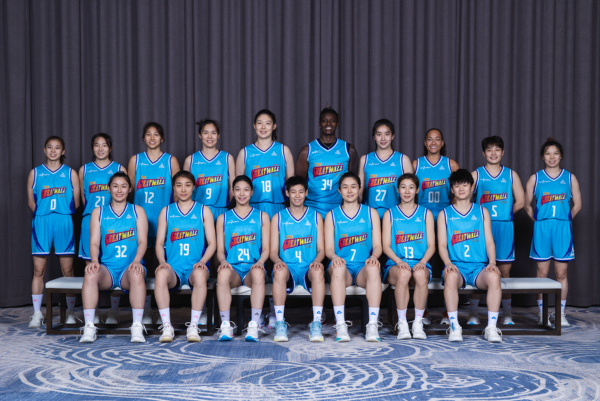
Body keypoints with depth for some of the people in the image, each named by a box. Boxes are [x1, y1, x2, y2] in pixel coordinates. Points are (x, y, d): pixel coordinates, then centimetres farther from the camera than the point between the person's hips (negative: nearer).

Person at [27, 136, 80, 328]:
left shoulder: (70, 173, 8)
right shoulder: (35, 173, 10)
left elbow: (76, 201, 5)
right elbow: (31, 201, 8)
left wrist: (63, 215, 2)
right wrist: (44, 215, 3)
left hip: (64, 222, 0)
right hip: (41, 223, 1)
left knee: (68, 270, 1)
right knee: (38, 270, 0)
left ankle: (70, 313, 9)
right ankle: (37, 314, 6)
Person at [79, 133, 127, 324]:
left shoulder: (119, 169, 7)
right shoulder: (84, 170, 11)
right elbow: (83, 197, 15)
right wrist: (92, 213, 8)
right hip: (90, 221, 1)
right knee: (90, 265, 1)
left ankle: (114, 310, 6)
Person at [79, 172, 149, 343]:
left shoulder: (137, 211, 13)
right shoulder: (98, 212, 15)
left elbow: (142, 241, 3)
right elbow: (94, 242, 6)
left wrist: (137, 260, -18)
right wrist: (94, 260, -16)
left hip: (129, 268, -1)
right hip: (107, 267, 1)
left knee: (137, 274, -36)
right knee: (90, 274, -33)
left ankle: (137, 328, -34)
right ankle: (89, 328, -29)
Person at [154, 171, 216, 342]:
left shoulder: (203, 211, 11)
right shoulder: (166, 211, 15)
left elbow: (212, 243, 6)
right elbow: (159, 243, 10)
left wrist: (202, 261, -13)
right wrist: (162, 261, -10)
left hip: (194, 267, -1)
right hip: (173, 267, 1)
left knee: (200, 274, -37)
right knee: (161, 274, -34)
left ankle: (194, 326, -26)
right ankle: (167, 326, -26)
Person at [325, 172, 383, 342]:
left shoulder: (371, 213, 14)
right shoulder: (332, 215, 13)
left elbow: (377, 246, 7)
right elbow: (328, 248, 5)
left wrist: (374, 256, -17)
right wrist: (334, 257, -19)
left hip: (363, 268, 0)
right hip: (342, 268, 0)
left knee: (373, 268, -35)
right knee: (338, 268, -36)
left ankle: (373, 326, -37)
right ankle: (340, 326, -38)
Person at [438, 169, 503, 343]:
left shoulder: (482, 212, 17)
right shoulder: (445, 214, 13)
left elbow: (489, 241, 10)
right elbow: (442, 245, 5)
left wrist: (492, 262, -8)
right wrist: (448, 263, -15)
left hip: (479, 266, 1)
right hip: (456, 266, -1)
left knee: (494, 276, -33)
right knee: (451, 276, -37)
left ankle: (492, 327, -26)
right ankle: (454, 326, -28)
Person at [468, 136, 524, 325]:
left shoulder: (511, 175, 10)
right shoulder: (476, 174, 4)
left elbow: (520, 201, 10)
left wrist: (504, 214, 8)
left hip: (504, 228, 1)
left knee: (504, 270, 4)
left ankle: (506, 313, 14)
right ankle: (473, 313, 6)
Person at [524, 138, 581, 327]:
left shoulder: (570, 178, 7)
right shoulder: (535, 178, 6)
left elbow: (577, 205, 10)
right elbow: (527, 204, 10)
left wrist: (564, 219, 5)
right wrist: (538, 220, 3)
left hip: (563, 229, 0)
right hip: (541, 228, 0)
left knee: (561, 273, 3)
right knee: (542, 272, 2)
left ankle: (561, 314, 12)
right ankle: (541, 313, 10)